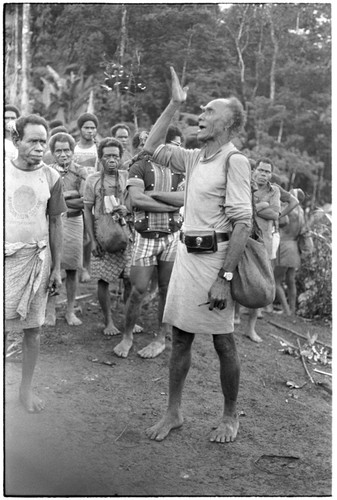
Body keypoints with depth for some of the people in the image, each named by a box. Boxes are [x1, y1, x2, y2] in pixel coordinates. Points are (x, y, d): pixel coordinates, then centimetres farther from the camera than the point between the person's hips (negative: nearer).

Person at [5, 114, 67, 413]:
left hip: (37, 258, 1)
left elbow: (55, 224, 6)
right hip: (6, 256, -1)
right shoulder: (4, 170, -1)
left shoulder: (51, 177, 2)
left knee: (33, 326, 6)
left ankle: (26, 387, 21)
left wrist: (57, 268, 4)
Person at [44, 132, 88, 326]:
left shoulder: (80, 172, 3)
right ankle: (50, 311, 14)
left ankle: (70, 311, 18)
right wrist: (72, 195, -10)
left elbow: (85, 201, -8)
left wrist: (61, 198, -14)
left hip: (73, 222, 0)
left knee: (72, 269, 6)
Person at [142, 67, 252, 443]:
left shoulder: (234, 161, -11)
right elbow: (152, 146, 22)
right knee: (180, 337, 11)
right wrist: (173, 104, 15)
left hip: (215, 256, -7)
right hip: (185, 252, 7)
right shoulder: (194, 159, 11)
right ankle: (173, 412, 24)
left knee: (223, 342, 5)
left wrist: (225, 277, -22)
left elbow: (242, 223, -17)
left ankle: (230, 416, 24)